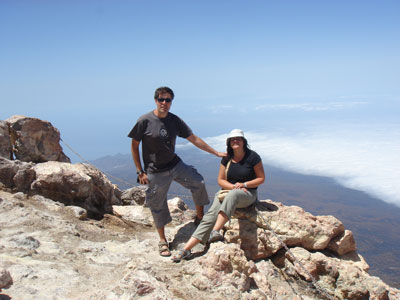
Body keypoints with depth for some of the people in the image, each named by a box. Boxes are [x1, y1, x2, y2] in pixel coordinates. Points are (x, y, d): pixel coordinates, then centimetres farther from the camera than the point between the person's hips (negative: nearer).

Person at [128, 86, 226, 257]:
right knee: (158, 205, 5)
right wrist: (140, 172, -11)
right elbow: (134, 146, -8)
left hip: (175, 165, 5)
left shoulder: (174, 120, -2)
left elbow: (194, 139, 3)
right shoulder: (145, 121, -15)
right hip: (156, 172, -4)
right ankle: (162, 240, 23)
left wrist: (216, 153, 2)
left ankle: (200, 218, 23)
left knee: (198, 182, 1)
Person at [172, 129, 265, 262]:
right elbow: (221, 180, 9)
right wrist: (233, 186, -11)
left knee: (232, 194, -42)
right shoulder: (227, 159, 7)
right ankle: (186, 249, -28)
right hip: (228, 190, 4)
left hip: (248, 193, -4)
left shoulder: (252, 157, -4)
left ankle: (215, 232, -52)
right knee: (210, 216, -21)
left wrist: (244, 184, -15)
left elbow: (261, 178, -1)